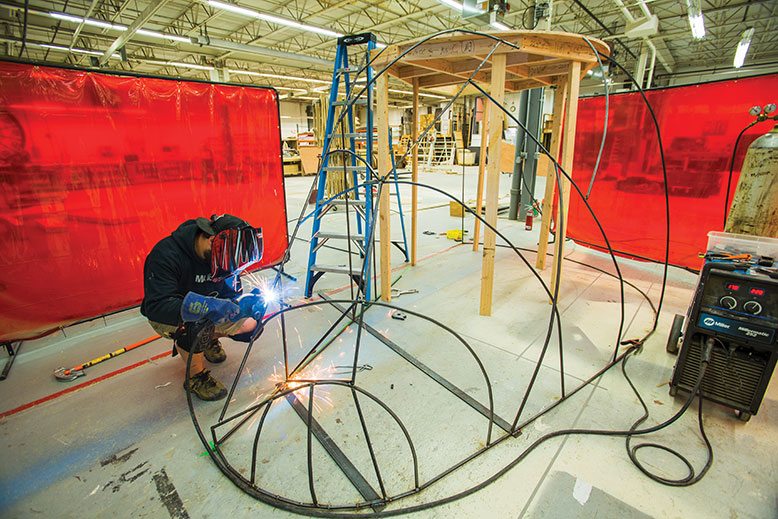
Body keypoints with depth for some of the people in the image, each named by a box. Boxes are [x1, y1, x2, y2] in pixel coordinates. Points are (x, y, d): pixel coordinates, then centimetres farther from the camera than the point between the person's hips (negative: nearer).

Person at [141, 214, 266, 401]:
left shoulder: (224, 255, -15)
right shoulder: (166, 254, -32)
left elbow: (231, 295, -5)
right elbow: (156, 307, -38)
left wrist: (247, 303, -27)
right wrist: (207, 306, -49)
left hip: (207, 311, 5)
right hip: (166, 317, -5)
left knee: (250, 322, -11)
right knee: (197, 324, -36)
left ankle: (209, 339, 18)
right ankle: (195, 376, -8)